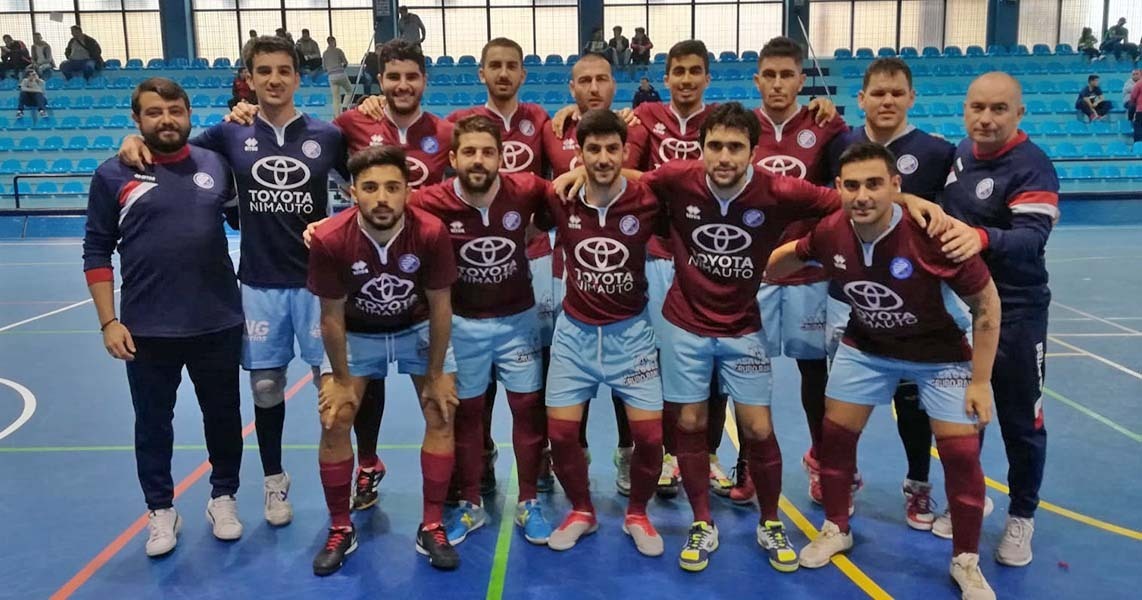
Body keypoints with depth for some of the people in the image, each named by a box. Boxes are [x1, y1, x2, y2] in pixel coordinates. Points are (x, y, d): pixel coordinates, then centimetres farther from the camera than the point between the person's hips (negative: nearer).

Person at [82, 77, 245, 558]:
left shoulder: (216, 165, 2)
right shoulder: (114, 175, -1)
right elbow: (97, 252, 1)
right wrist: (108, 322, -4)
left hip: (218, 323, 1)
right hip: (146, 330, -1)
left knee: (223, 416, 13)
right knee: (152, 423, 13)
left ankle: (224, 497, 34)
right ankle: (161, 510, 32)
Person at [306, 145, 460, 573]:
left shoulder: (431, 233, -30)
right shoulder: (330, 240, -30)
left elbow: (439, 306, -16)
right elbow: (332, 316, -15)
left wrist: (436, 375, -9)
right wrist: (341, 378, -6)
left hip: (419, 329, 0)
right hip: (357, 334, 0)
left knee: (442, 416, -5)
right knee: (334, 422, -5)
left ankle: (432, 529, 9)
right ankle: (341, 530, 14)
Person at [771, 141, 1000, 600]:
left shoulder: (932, 234, -32)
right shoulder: (829, 233, -22)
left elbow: (986, 303, -19)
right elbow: (792, 254, 4)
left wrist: (980, 380, -16)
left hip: (939, 353, -3)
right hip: (865, 347, 3)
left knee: (961, 452, -5)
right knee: (835, 435, 5)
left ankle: (966, 562, 19)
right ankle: (836, 530, 30)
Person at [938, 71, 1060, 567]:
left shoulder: (1033, 167, -17)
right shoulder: (959, 153, 4)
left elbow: (1032, 238, -32)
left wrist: (984, 238, -49)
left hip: (1015, 313, -6)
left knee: (1019, 421, 6)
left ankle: (1021, 517, 26)